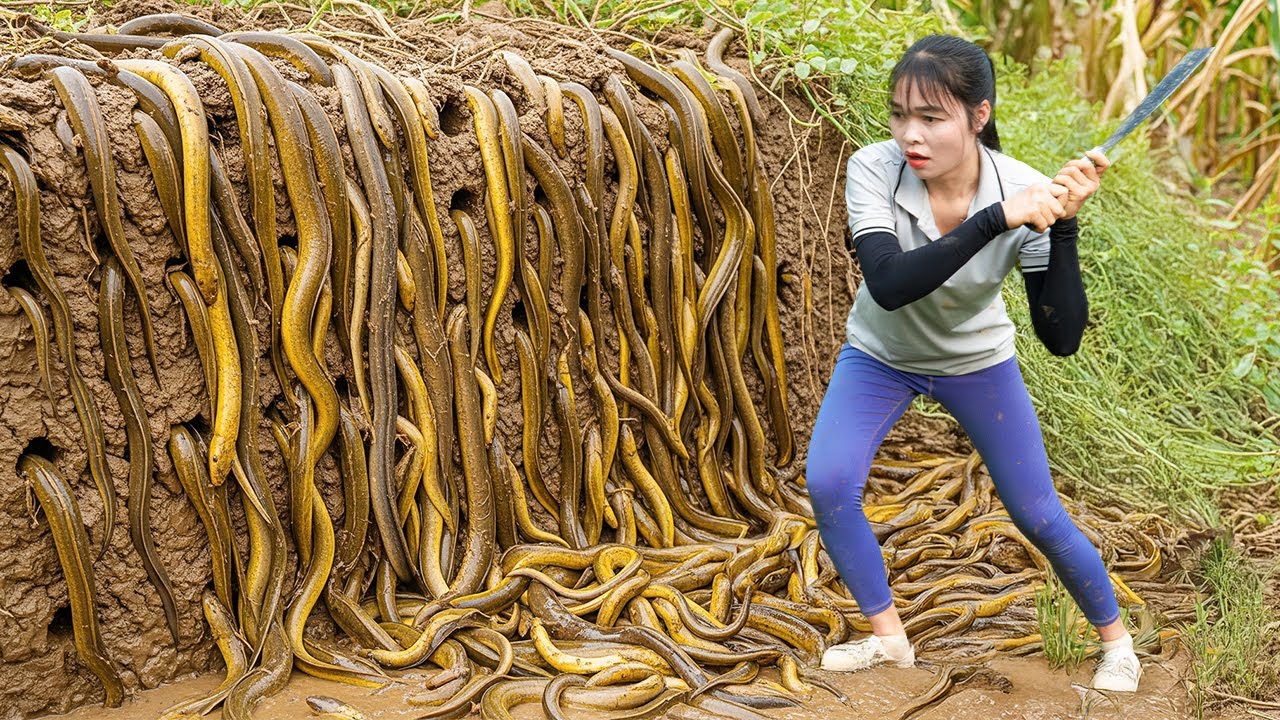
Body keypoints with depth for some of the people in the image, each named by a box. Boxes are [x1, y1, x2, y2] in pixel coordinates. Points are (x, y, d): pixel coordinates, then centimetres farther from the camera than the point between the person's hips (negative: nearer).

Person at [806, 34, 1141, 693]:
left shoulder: (1028, 192, -28)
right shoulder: (873, 170, -29)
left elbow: (1061, 338, -30)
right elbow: (889, 286, -43)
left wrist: (1063, 224, -41)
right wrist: (996, 219, -49)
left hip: (977, 361, 0)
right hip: (880, 355, 1)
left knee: (1039, 517, 0)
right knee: (827, 484, -17)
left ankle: (1116, 639, 28)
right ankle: (888, 638, 6)